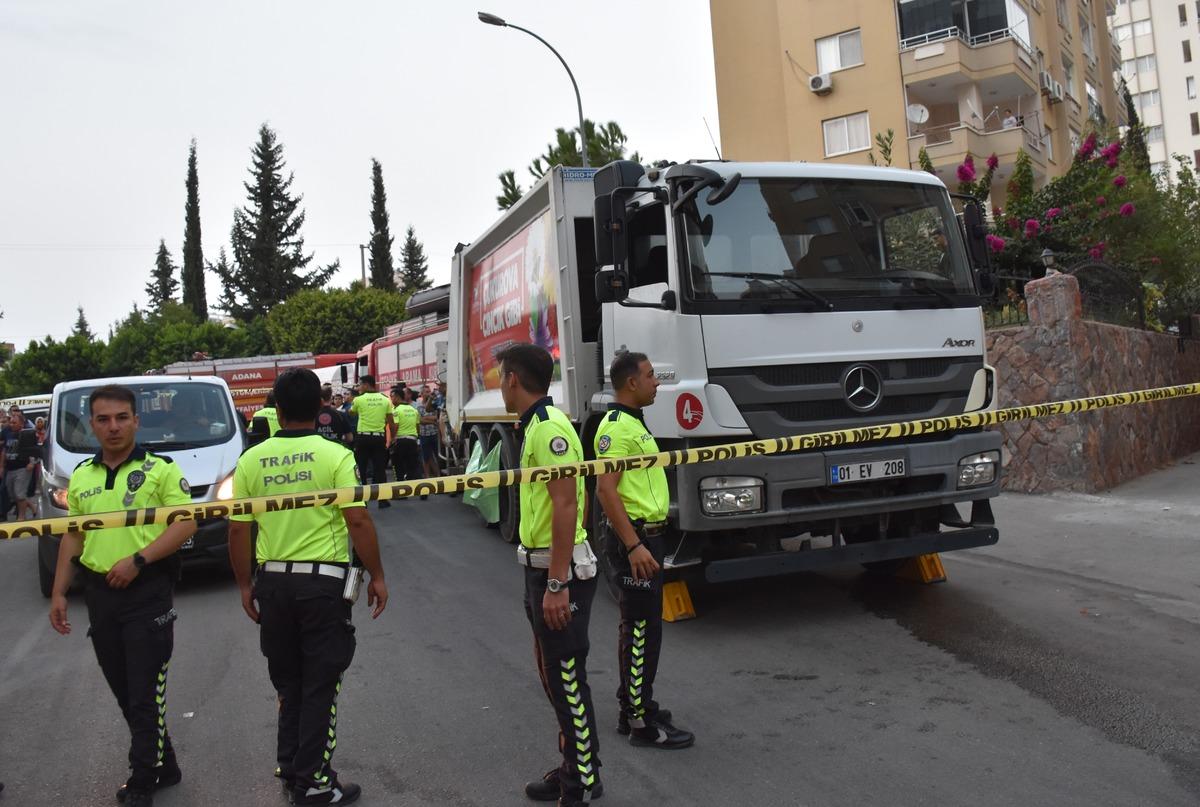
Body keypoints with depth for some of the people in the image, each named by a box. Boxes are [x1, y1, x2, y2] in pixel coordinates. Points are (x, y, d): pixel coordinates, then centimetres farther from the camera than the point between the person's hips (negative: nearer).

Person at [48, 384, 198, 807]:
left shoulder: (160, 469, -6)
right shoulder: (81, 477, 11)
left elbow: (186, 522, -12)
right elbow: (72, 536, 16)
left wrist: (138, 559, -20)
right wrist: (58, 593, 12)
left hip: (148, 592, -6)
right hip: (100, 593, 6)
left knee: (146, 693, -3)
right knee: (123, 691, 13)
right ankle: (164, 766, 28)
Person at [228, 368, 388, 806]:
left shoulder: (252, 459, 1)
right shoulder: (335, 456, -10)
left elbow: (237, 530, 3)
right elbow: (358, 521, -15)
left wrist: (244, 584, 14)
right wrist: (376, 576, -5)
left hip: (273, 581, 4)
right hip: (324, 581, -4)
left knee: (287, 682, 19)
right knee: (320, 685, 6)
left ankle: (289, 768, 31)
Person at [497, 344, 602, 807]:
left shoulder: (548, 427, -18)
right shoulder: (535, 425, 13)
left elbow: (566, 504, -24)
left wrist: (557, 584, -26)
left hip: (560, 570, -10)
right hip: (542, 566, 10)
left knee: (567, 677, 0)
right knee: (554, 674, 18)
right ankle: (573, 768, 31)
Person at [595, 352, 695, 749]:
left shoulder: (634, 422, 16)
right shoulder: (616, 427, -17)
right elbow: (605, 489, -25)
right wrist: (633, 545, -28)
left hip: (648, 535, 11)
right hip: (633, 538, -11)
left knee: (637, 625, 16)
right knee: (642, 628, -5)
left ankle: (632, 708, 27)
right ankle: (642, 723, 4)